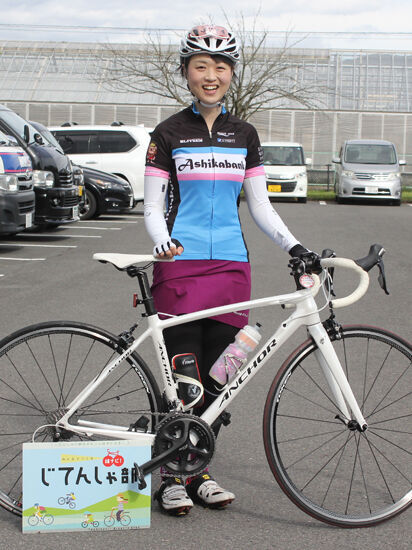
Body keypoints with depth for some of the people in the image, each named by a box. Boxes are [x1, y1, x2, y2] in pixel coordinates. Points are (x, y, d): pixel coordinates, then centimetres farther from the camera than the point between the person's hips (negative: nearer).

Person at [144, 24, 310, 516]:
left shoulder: (244, 135, 11)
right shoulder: (168, 134, 1)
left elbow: (260, 206, 12)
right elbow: (153, 208, -2)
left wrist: (293, 244, -3)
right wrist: (162, 241, -23)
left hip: (231, 266, 4)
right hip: (181, 265, -3)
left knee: (215, 377, 6)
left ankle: (198, 472, 18)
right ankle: (170, 476, 9)